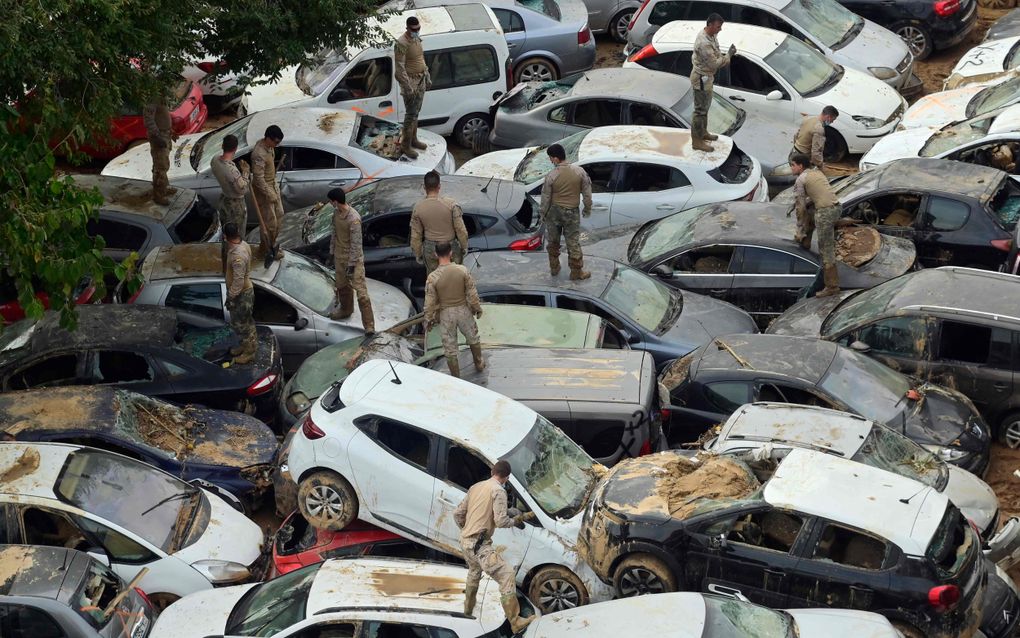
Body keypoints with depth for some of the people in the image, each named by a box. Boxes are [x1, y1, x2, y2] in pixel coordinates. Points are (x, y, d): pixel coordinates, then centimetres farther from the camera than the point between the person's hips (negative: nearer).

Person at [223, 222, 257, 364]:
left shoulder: (237, 256, -34)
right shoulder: (244, 244, -6)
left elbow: (238, 281, -30)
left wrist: (231, 298, -19)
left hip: (241, 294, -9)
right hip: (246, 290, 9)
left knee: (240, 324, 9)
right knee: (246, 322, 24)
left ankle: (249, 353, 23)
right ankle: (245, 346, 41)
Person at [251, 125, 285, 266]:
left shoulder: (268, 146, -2)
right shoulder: (259, 154, -32)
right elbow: (259, 179, -28)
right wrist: (270, 195, -22)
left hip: (272, 185, 10)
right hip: (263, 190, -9)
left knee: (279, 215, 19)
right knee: (269, 222, 1)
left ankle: (271, 245, 34)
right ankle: (265, 250, 18)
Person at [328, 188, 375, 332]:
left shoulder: (354, 219, -27)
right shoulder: (336, 213, -1)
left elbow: (356, 243, -23)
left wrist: (352, 264, -20)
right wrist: (332, 253, 17)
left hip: (354, 259, -8)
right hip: (340, 257, 8)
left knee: (361, 291, -8)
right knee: (342, 286, 25)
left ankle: (369, 325, -7)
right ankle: (345, 310, 50)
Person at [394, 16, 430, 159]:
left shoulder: (417, 38, 5)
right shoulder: (401, 44, -23)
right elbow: (400, 68, -23)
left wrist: (427, 78, 19)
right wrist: (408, 87, -25)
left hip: (421, 81, 8)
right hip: (410, 82, -8)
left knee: (416, 112, 18)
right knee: (411, 114, -5)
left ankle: (413, 139, 31)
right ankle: (405, 145, 4)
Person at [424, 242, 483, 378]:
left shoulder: (432, 278, -20)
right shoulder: (462, 271, -17)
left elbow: (430, 302, -12)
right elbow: (472, 293, -8)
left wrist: (428, 320, 3)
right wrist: (477, 308, 9)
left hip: (445, 314, -2)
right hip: (463, 310, 2)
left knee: (450, 347, 14)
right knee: (472, 338, 27)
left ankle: (456, 376, 26)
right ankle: (479, 364, 47)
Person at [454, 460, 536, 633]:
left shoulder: (476, 487, 11)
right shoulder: (498, 491, -12)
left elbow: (457, 513, 16)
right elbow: (500, 521, -18)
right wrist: (516, 520, 1)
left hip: (465, 541, 9)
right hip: (479, 545, -9)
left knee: (474, 572, 35)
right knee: (507, 577, -12)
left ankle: (468, 609, 53)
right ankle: (516, 622, -18)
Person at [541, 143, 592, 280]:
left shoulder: (551, 176, -18)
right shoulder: (579, 171, -14)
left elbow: (546, 198, -8)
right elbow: (587, 193, -6)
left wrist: (543, 213, 9)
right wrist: (588, 209, 9)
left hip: (554, 211, 0)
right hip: (571, 212, 0)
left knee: (552, 241, 19)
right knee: (573, 242, 11)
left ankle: (554, 268, 30)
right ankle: (576, 271, 19)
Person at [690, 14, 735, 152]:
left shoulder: (710, 35, 1)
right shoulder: (704, 43, -31)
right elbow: (714, 63, -27)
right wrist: (728, 55, -19)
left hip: (707, 76, 10)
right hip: (701, 78, -10)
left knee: (705, 106, 23)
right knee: (700, 109, -1)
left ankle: (703, 132, 39)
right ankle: (696, 141, 8)